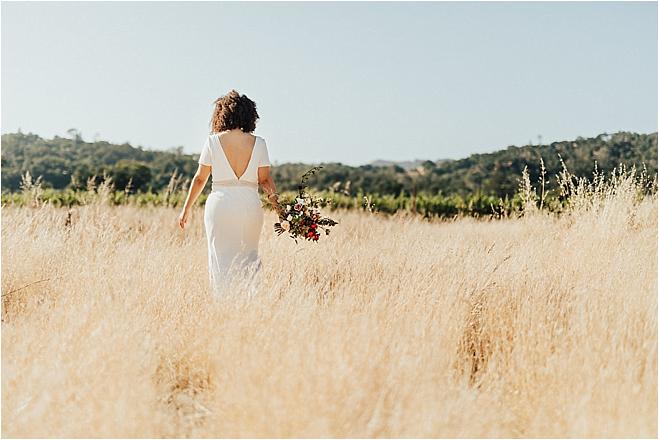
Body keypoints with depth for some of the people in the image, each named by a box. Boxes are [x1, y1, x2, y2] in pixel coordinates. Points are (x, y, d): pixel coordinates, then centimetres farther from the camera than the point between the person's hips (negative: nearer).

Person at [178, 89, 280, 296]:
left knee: (221, 257, 6)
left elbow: (200, 178, 3)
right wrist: (274, 196, 10)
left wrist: (186, 209, 11)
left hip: (220, 203, -1)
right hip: (250, 204, 1)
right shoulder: (258, 143, 1)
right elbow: (264, 178, -5)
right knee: (249, 256, 13)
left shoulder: (213, 141, -1)